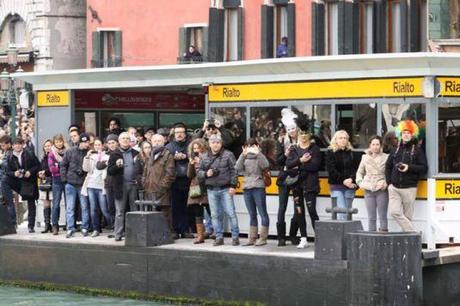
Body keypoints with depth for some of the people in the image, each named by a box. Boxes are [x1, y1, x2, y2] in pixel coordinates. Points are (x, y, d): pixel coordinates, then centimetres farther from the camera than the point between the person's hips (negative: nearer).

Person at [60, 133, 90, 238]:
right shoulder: (70, 152, 0)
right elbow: (63, 165, 5)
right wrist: (64, 178, 0)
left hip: (83, 184, -1)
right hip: (71, 183, 1)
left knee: (84, 207, 5)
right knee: (70, 207, 2)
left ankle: (85, 228, 13)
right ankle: (70, 228, 7)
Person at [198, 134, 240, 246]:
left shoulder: (228, 155, 0)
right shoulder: (205, 157, 11)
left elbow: (233, 171, -3)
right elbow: (199, 172, 14)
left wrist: (233, 186, -10)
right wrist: (206, 174, -8)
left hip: (225, 189, -4)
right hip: (211, 190, 4)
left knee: (230, 213, -5)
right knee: (215, 215, 5)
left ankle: (235, 237, 1)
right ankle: (219, 237, 12)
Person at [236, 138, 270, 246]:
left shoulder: (259, 157, 1)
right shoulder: (245, 158, 13)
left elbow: (265, 165, -18)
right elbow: (238, 168, -2)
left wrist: (258, 153, -20)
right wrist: (243, 155, -10)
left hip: (258, 188, -5)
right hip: (247, 188, 5)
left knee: (262, 213, -2)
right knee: (252, 214, 10)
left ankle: (263, 238, 1)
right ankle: (252, 238, 12)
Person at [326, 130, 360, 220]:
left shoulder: (351, 153, 13)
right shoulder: (330, 153, 3)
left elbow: (356, 168, 6)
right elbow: (331, 170, -6)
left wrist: (351, 179, -12)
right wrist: (343, 180, -12)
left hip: (350, 186, 3)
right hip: (336, 186, -3)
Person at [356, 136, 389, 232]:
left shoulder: (386, 157, 0)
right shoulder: (365, 157, 11)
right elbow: (359, 172, 21)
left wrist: (386, 183, -12)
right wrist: (360, 182, 6)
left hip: (381, 190, -3)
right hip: (369, 190, 3)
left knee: (382, 216, -3)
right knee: (371, 217, 6)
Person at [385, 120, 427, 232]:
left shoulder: (417, 150, 3)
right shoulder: (396, 150, 14)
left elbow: (424, 168, -3)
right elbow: (388, 166, 19)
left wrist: (409, 167, -16)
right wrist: (389, 182, 8)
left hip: (409, 188, -3)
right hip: (394, 187, 3)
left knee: (407, 216, 0)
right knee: (394, 212, -12)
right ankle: (411, 232, -6)